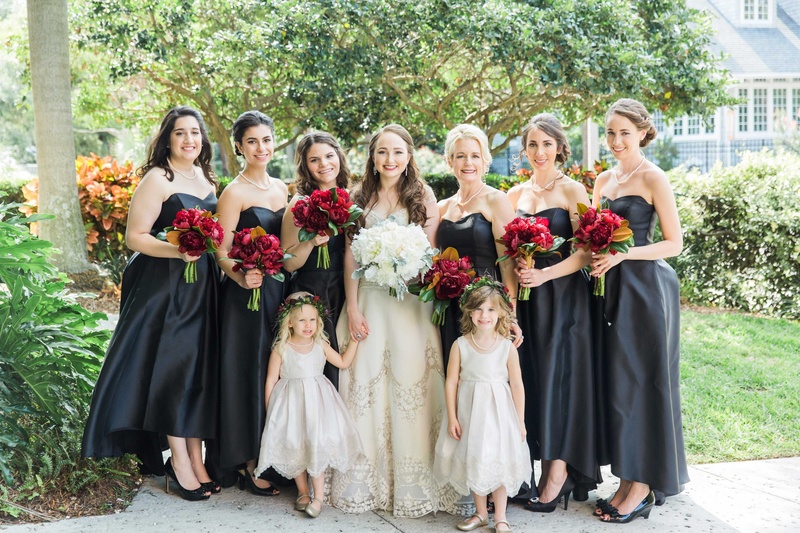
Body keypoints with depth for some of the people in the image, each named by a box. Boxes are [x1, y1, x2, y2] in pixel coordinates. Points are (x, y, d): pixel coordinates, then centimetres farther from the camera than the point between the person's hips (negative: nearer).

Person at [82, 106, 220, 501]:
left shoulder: (206, 178, 13)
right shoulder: (158, 179, -9)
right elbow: (135, 237, -13)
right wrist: (178, 251, -26)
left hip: (202, 287, 7)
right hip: (165, 287, -7)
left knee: (199, 369, 8)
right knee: (171, 368, -4)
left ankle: (196, 459, 17)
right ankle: (179, 461, 6)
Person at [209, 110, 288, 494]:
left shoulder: (281, 188, 12)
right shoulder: (235, 193, -9)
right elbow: (222, 252, -12)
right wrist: (242, 277, -29)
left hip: (280, 291, 7)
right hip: (246, 295, -7)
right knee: (248, 372, -1)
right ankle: (247, 465, 11)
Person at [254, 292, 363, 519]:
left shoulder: (320, 344, 1)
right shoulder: (281, 349, -8)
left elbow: (343, 362, 8)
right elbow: (271, 380, -2)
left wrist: (355, 339, 2)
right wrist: (269, 410, -2)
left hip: (317, 401, 1)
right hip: (291, 403, -1)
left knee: (317, 445, -7)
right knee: (295, 447, 4)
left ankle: (318, 497, 0)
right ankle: (303, 492, 21)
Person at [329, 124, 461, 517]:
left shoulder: (423, 197, 4)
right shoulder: (360, 198, 9)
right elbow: (350, 256, 4)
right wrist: (352, 308, -3)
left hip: (411, 302, -2)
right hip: (368, 299, 2)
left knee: (410, 381, -3)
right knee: (366, 382, 2)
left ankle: (412, 483, 7)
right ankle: (366, 481, 13)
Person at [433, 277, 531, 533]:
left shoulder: (507, 347, -8)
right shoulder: (460, 345, -6)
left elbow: (517, 385, -4)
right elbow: (451, 382, -4)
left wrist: (520, 422, -2)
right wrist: (452, 418, -6)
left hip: (498, 413, -1)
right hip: (469, 412, 1)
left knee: (500, 462, 4)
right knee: (473, 461, 11)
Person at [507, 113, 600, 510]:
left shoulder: (572, 191, -4)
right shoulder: (516, 194, 12)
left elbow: (585, 253, -11)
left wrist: (545, 274, -22)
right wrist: (517, 267, -5)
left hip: (563, 295, -5)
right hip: (525, 298, 5)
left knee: (559, 374, -4)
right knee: (531, 376, 5)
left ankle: (560, 470, 5)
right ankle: (545, 467, 14)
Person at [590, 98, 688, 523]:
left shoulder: (653, 178, -7)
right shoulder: (603, 180, 14)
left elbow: (674, 243, -10)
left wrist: (622, 255, -20)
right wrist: (595, 256, -2)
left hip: (647, 288, -7)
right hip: (613, 288, 7)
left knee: (642, 381, -2)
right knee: (616, 381, 7)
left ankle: (643, 487, 7)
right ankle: (626, 481, 16)